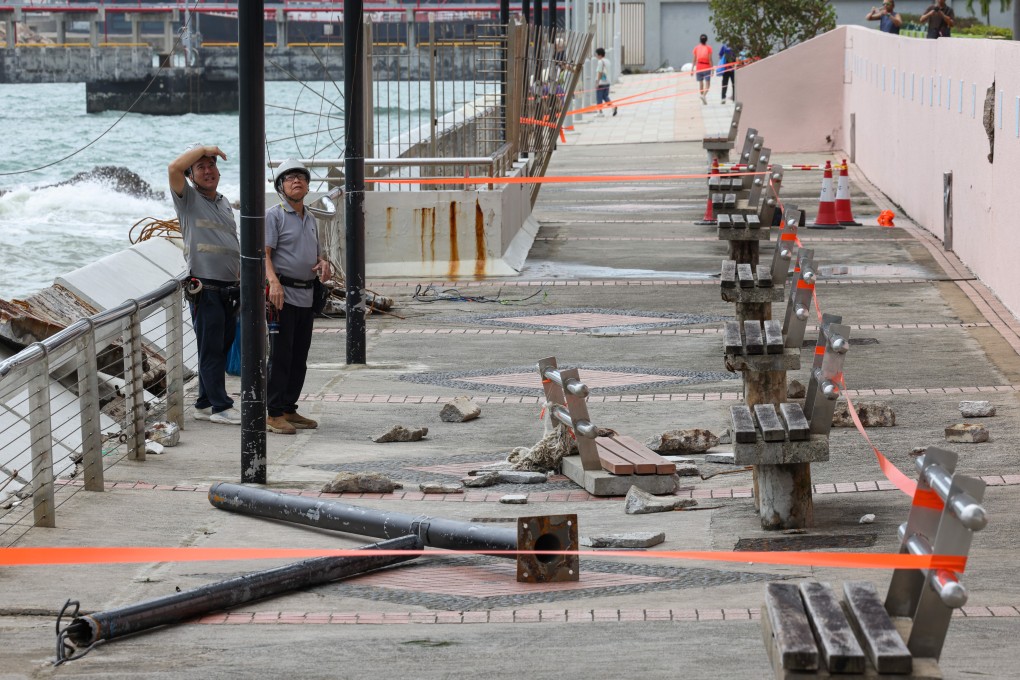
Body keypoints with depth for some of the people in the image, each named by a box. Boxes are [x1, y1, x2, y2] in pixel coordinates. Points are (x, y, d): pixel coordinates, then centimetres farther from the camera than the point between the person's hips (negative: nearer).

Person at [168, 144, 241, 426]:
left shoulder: (225, 203, 19)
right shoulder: (188, 198, -1)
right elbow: (174, 168, -20)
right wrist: (202, 149, -10)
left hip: (229, 291, 7)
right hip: (205, 290, -7)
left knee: (220, 349, 9)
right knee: (211, 349, -5)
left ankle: (205, 404, 16)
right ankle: (220, 407, -3)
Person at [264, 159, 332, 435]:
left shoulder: (310, 219, 19)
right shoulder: (274, 215, -4)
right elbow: (264, 253, -13)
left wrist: (323, 263, 5)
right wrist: (274, 281, -29)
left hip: (307, 296, 8)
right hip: (283, 293, -8)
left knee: (299, 357, 10)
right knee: (280, 355, -8)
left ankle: (289, 409, 18)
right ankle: (275, 414, -7)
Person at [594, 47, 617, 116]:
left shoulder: (600, 62, -14)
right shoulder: (608, 61, 11)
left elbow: (599, 73, -18)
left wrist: (597, 83, -16)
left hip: (601, 82, -8)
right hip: (607, 82, 8)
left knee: (599, 98, 2)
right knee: (605, 96, 15)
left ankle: (600, 112, 3)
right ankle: (613, 107, -5)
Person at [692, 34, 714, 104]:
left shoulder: (696, 48, 3)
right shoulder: (708, 47, -4)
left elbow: (694, 59, 2)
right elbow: (710, 59, -8)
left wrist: (692, 69, 7)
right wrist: (712, 69, -5)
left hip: (698, 68, 3)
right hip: (706, 68, -3)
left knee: (700, 83, 12)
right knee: (707, 83, -3)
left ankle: (702, 96, 16)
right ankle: (704, 95, -26)